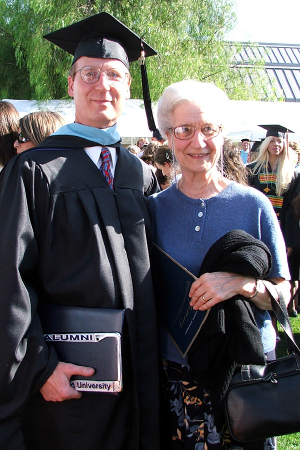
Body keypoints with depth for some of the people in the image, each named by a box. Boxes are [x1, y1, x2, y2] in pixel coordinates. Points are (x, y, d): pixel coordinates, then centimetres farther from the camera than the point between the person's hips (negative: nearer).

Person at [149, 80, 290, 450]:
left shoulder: (254, 205, -6)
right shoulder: (156, 208, -1)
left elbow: (283, 292, -3)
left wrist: (241, 283, -23)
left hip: (246, 371, -1)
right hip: (176, 374, 1)